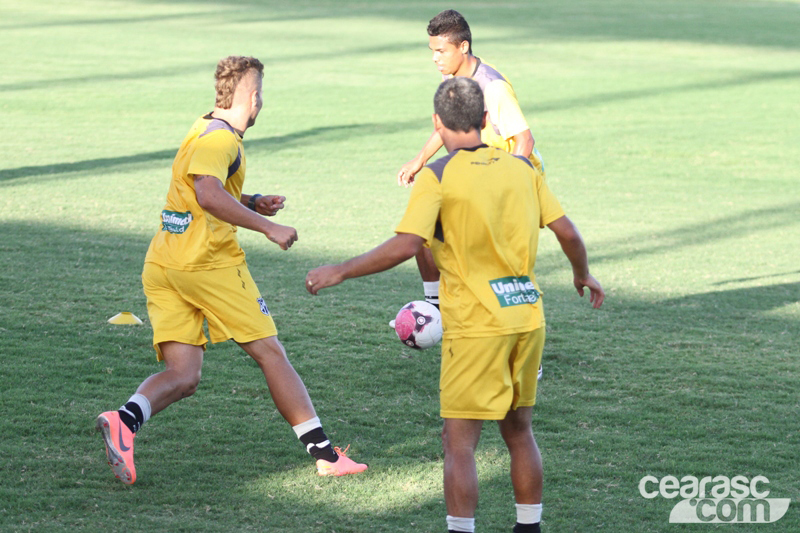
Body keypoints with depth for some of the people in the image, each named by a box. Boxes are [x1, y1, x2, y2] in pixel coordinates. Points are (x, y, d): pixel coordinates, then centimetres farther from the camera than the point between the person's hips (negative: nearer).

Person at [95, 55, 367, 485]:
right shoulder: (221, 139, -11)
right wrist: (267, 227, -26)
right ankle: (324, 454, 8)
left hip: (161, 267, 8)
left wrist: (252, 204, 17)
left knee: (182, 376, 1)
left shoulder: (204, 130, 19)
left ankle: (125, 421, -27)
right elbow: (208, 195, -29)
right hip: (210, 263, -8)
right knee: (271, 354, 3)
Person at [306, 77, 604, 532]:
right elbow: (567, 231, 8)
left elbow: (406, 246, -20)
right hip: (528, 317, 6)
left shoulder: (438, 176, -10)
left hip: (476, 325, -6)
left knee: (460, 443, -2)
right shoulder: (522, 168, 6)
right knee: (519, 431, 19)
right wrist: (583, 274, 27)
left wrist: (339, 272, -11)